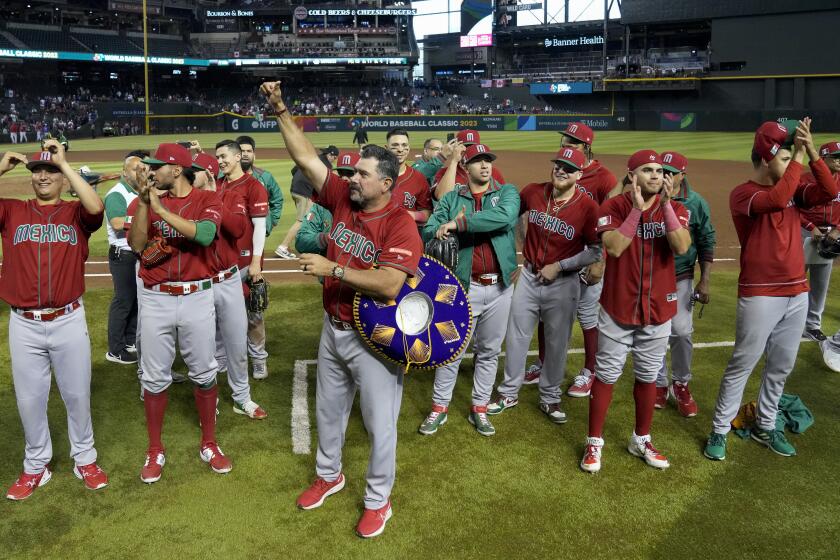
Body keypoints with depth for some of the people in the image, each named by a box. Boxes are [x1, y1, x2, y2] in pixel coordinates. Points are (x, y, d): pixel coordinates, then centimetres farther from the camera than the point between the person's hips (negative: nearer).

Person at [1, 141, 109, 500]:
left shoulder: (76, 213, 0)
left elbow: (96, 207, -22)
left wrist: (65, 163, -16)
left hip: (68, 321, -1)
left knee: (77, 394, 11)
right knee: (29, 398, 12)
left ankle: (84, 460, 27)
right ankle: (36, 466, 29)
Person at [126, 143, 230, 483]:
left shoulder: (208, 200, -1)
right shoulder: (143, 202, 5)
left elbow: (205, 234, -22)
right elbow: (136, 245, -8)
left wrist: (161, 209, -22)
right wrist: (144, 201, -17)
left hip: (197, 297, -1)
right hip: (155, 299, 2)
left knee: (204, 374, 9)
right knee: (154, 377, 8)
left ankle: (209, 444, 26)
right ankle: (155, 450, 23)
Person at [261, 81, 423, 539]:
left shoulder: (400, 224, -21)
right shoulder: (342, 198, -2)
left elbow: (389, 285, -32)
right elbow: (305, 157, 0)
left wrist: (332, 269, -28)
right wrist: (280, 109, -5)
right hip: (334, 329, 7)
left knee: (379, 423, 8)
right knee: (328, 409, 23)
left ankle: (378, 500, 28)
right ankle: (328, 475, 47)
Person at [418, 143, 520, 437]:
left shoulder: (507, 192, 1)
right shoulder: (452, 198, 4)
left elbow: (505, 217, -22)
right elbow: (428, 232, -4)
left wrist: (458, 224, -23)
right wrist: (453, 225, -23)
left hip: (500, 286, 1)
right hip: (466, 286, -1)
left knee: (489, 351, 12)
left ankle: (479, 409, 27)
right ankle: (439, 409, 20)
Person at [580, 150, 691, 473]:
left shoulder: (675, 209, 0)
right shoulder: (613, 207, -6)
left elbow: (681, 247, -17)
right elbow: (613, 248, -22)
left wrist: (665, 204, -21)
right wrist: (638, 209, -23)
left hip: (658, 309, 3)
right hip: (618, 307, -2)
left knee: (647, 377, 15)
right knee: (606, 375, 5)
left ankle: (641, 440, 32)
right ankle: (594, 442, 19)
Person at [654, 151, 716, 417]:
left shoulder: (696, 203, -4)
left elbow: (706, 243, 1)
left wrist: (704, 281, -2)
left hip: (681, 278, -1)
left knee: (681, 332, -7)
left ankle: (681, 385, 16)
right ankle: (659, 384, 26)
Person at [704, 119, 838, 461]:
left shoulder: (793, 189, 10)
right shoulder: (742, 194, -11)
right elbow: (777, 199, -29)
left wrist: (812, 151, -12)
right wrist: (798, 158, -19)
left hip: (797, 293, 7)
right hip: (760, 295, -7)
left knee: (781, 367, 15)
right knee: (742, 365, 1)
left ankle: (764, 427, 30)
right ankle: (719, 431, 12)